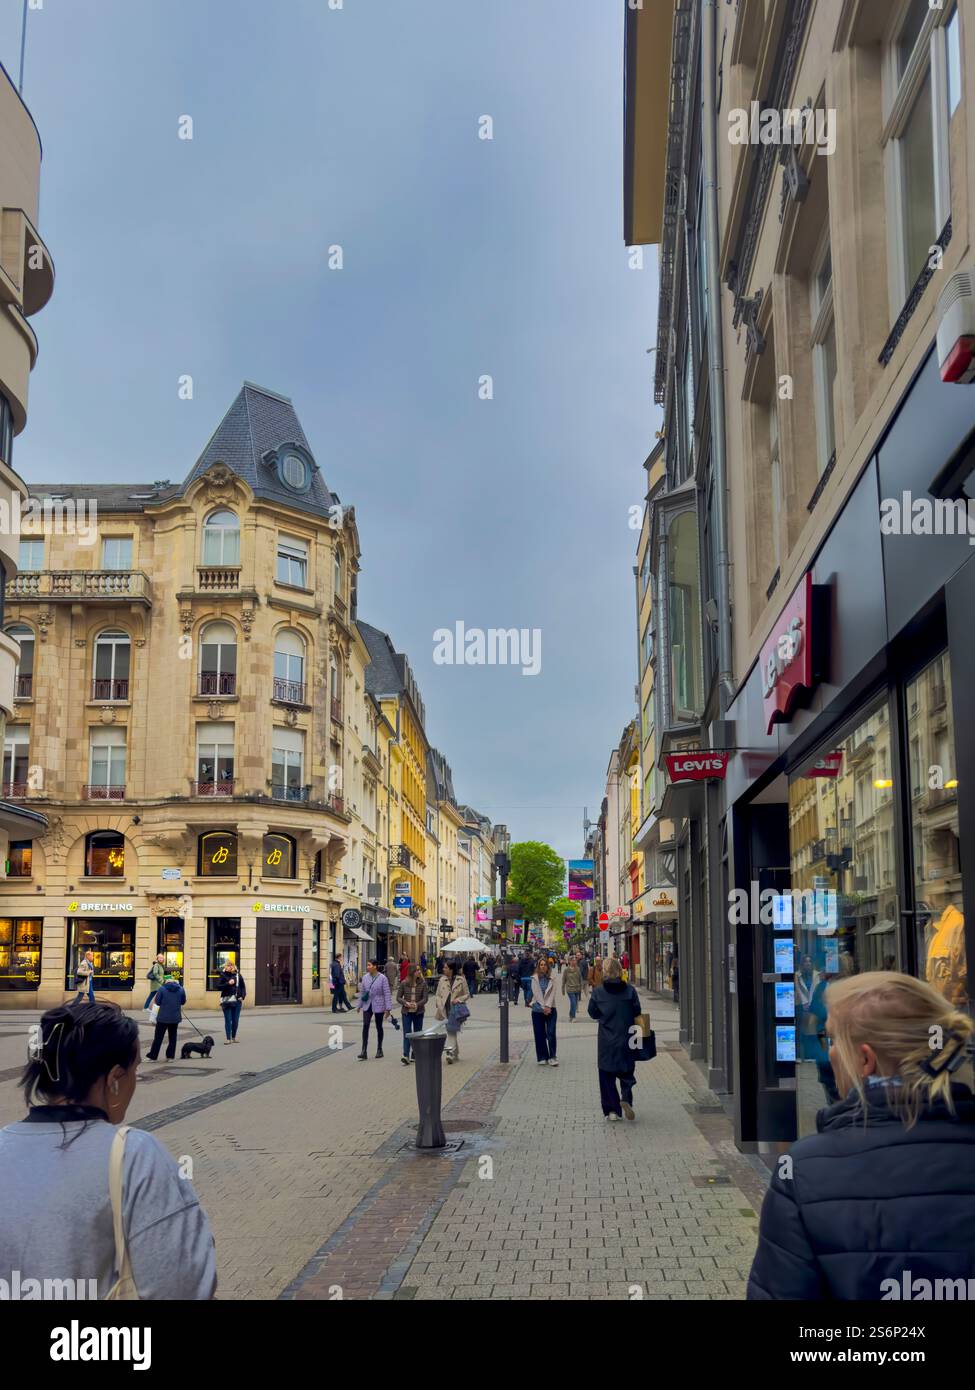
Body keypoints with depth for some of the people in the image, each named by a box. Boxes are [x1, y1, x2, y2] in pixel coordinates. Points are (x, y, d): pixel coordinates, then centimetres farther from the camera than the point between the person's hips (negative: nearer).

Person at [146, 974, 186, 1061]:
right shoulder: (180, 989, 0)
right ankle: (170, 1056, 14)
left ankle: (152, 1057, 10)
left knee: (158, 1037, 6)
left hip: (163, 1017, -3)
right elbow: (183, 1001, 9)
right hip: (175, 1017, 3)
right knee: (172, 1037, 14)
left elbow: (157, 1002, -6)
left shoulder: (162, 988, -9)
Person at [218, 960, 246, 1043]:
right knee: (228, 1020, -2)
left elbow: (243, 986, 9)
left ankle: (234, 1037, 21)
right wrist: (228, 983, -15)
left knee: (235, 1020, 7)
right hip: (226, 1000, -2)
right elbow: (220, 987, -2)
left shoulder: (238, 975, 4)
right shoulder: (223, 975, 0)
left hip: (237, 1000, 2)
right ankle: (228, 1038, 2)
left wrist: (242, 996, -2)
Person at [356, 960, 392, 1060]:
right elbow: (362, 992, 12)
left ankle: (379, 1050, 25)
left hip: (378, 1006, -3)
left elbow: (387, 994, -10)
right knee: (365, 1026, -10)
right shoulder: (365, 977, 3)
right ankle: (364, 1052, -12)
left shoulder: (382, 978, -10)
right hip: (367, 1005, 3)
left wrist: (388, 1008, -13)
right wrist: (359, 1005, 14)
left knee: (379, 1027, 10)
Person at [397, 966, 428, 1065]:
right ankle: (406, 1056, -15)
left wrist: (417, 1004, -22)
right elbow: (398, 997, 0)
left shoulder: (423, 983, -3)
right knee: (406, 1034, -9)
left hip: (418, 1012, 1)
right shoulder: (404, 983, -3)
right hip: (407, 1012, -1)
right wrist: (406, 1003, -18)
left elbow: (425, 998, -5)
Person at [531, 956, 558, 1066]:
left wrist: (548, 1006, -13)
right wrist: (543, 1007, -11)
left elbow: (552, 993, -1)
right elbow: (536, 993, -5)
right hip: (538, 1009, -1)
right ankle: (542, 1058, 10)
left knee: (551, 1033, -6)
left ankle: (552, 1057, -1)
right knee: (540, 1035, 2)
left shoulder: (551, 979, 6)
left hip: (550, 1009, 1)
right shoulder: (535, 979, 1)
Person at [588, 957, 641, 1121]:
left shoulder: (597, 992, -7)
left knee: (607, 1075, 10)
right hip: (626, 1039, 0)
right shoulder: (630, 990, -7)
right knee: (626, 1072, 13)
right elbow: (637, 1015, -2)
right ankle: (626, 1099, -10)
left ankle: (612, 1110, 9)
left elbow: (593, 1013, 2)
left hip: (606, 1041, 0)